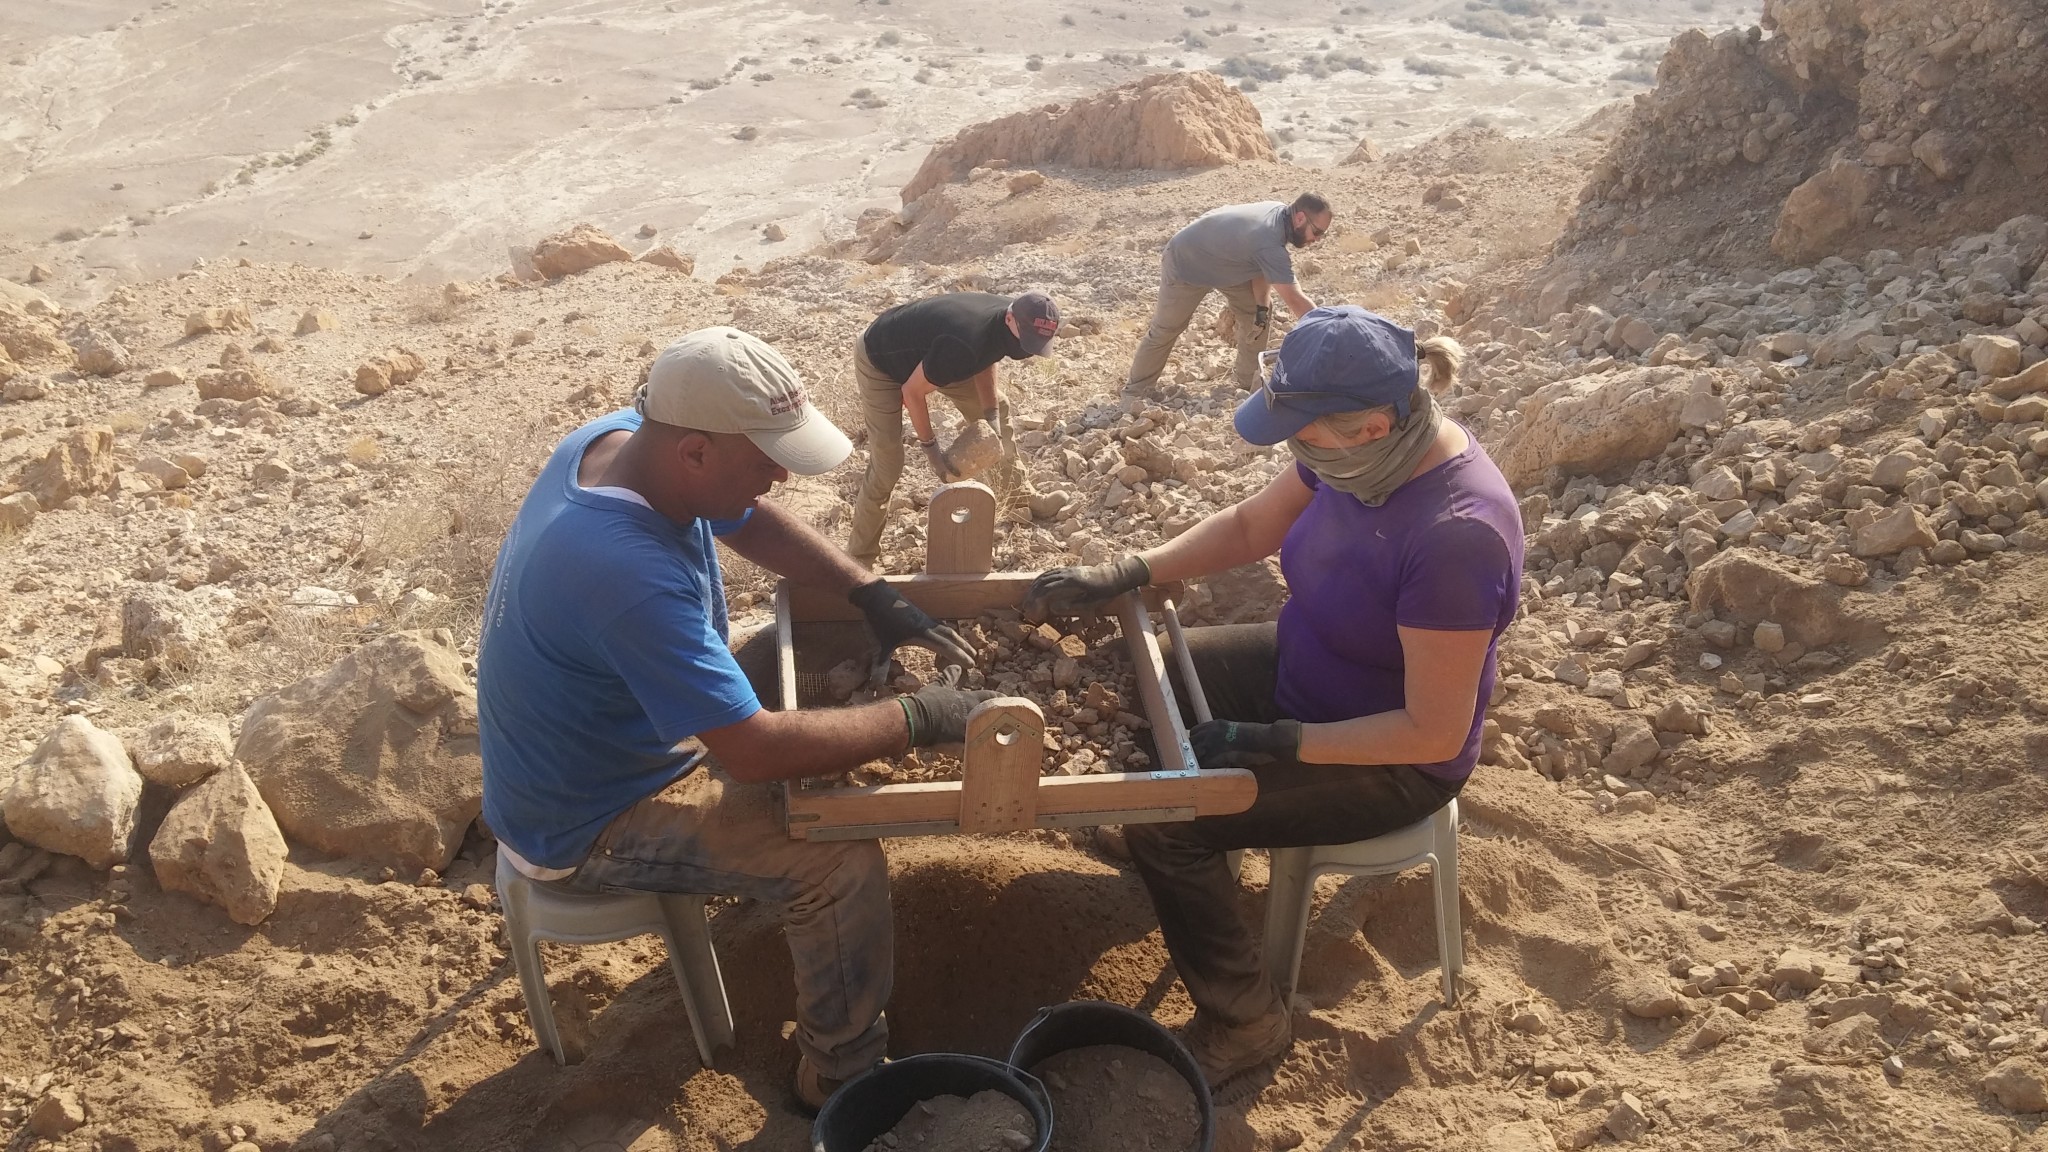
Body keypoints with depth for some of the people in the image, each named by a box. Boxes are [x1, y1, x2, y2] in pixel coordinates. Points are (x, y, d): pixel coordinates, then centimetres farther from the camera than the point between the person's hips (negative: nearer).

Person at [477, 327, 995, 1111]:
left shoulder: (621, 434, -13)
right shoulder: (631, 573, -40)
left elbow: (750, 520, 4)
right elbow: (757, 751, -37)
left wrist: (875, 597, -7)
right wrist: (918, 720, -26)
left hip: (583, 746, 9)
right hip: (585, 825, -9)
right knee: (843, 863, -16)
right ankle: (844, 1077, 5)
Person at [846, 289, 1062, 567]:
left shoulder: (1007, 325, -18)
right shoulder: (964, 343, -43)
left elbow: (984, 359, 4)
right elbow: (912, 391, -31)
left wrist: (992, 418, -5)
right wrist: (930, 448, -22)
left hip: (921, 353, 9)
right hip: (879, 362, -9)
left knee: (998, 406, 14)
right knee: (887, 465, -14)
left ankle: (1017, 492, 34)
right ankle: (859, 558, -1)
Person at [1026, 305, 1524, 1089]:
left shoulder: (1455, 536, -37)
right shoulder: (1370, 447, -14)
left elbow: (1435, 733, -30)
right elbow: (1249, 526, 2)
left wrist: (1271, 743, -29)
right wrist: (1124, 574, -8)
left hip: (1389, 761, -8)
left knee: (1162, 819, -17)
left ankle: (1243, 1023, 5)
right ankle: (1187, 866, 34)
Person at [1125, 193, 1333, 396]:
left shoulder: (1279, 212, -14)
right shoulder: (1270, 242, -41)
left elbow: (1262, 266, -5)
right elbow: (1295, 301, -40)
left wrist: (1262, 307, -15)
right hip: (1185, 263, -9)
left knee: (1256, 312, 2)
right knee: (1165, 330, 4)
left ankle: (1249, 384, 12)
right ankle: (1136, 389, 23)